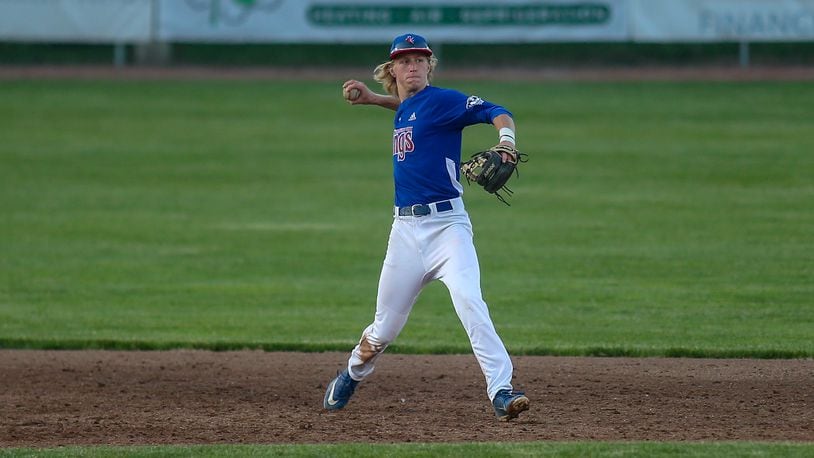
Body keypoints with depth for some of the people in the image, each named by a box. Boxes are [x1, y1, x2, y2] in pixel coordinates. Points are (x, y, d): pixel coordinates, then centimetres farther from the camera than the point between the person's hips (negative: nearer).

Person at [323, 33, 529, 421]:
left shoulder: (441, 100, -6)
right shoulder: (402, 110, 16)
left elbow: (497, 113, -17)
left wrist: (505, 141, -38)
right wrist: (373, 99, 29)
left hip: (446, 224, -6)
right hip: (405, 228, 6)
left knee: (469, 300, -26)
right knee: (385, 327, 12)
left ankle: (501, 392, -30)